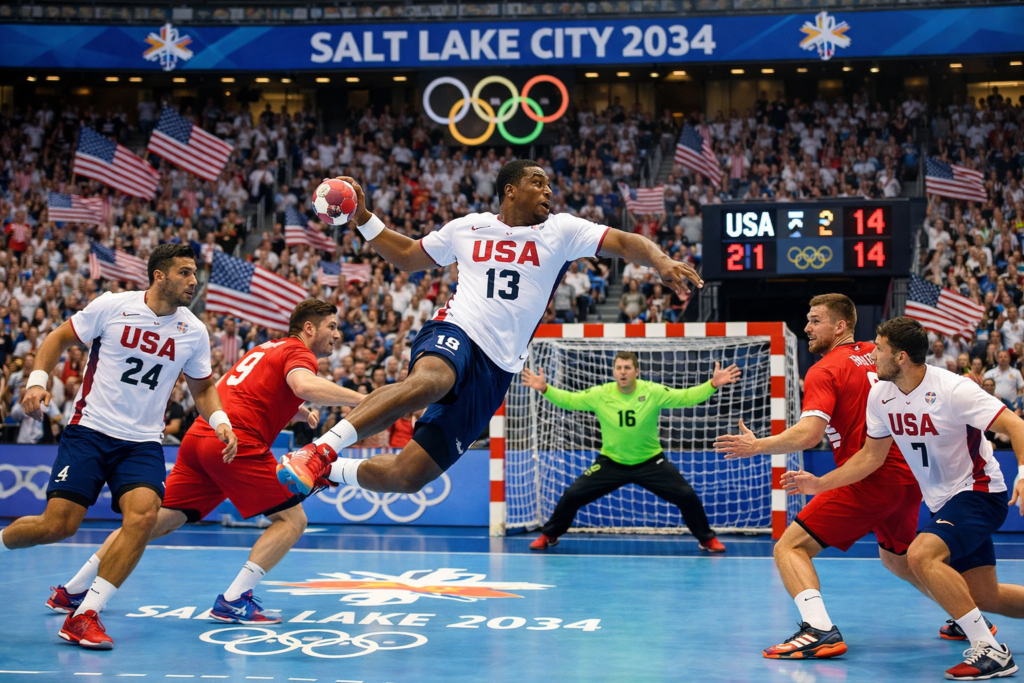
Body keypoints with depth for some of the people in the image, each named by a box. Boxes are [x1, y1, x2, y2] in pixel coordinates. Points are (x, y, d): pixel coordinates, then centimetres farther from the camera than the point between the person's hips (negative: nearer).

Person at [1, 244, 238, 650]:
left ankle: (84, 617, -15)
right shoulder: (111, 307, -6)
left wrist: (220, 421, -1)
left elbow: (202, 387, 16)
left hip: (143, 442, 3)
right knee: (58, 525, -11)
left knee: (143, 514, -23)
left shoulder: (194, 332, 4)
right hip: (90, 430, -3)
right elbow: (59, 339, 5)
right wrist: (38, 380, -9)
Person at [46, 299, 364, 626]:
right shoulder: (299, 352, 0)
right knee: (292, 519, -1)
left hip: (198, 436, 8)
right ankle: (233, 601, -10)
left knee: (157, 521, 12)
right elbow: (305, 386, -23)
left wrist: (299, 412, 27)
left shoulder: (268, 348, 27)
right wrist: (360, 398, -24)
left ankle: (71, 591, 14)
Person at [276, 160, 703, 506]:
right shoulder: (468, 228, 13)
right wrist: (363, 219, 15)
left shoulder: (560, 230, 9)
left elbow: (623, 243, -2)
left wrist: (661, 262, -23)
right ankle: (322, 448, -40)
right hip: (454, 334, -1)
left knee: (408, 476, -5)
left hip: (495, 371, 1)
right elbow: (408, 256, 27)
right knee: (428, 381, -43)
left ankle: (330, 471, 22)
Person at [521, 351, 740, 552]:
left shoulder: (653, 392, -16)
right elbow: (569, 400, -7)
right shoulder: (599, 394, -14)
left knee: (686, 495, -10)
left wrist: (712, 384, -27)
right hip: (611, 462, 1)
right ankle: (549, 535, 20)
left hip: (650, 462, -1)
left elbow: (686, 396, -13)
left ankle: (706, 538, 15)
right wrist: (544, 388, -22)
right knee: (572, 495, -6)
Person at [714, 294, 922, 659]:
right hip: (908, 476, 8)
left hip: (869, 479, -8)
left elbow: (808, 434, -22)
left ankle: (820, 630, -27)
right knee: (896, 559, 32)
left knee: (790, 547, -7)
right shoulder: (875, 353, 12)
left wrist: (757, 445, -14)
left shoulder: (824, 371, -9)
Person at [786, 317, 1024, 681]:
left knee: (920, 555, -29)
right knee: (984, 596, 11)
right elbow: (871, 456, 10)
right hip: (943, 501, 8)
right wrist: (820, 483, 6)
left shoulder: (953, 389, -22)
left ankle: (990, 651, -24)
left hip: (978, 491, -8)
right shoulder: (880, 395, -2)